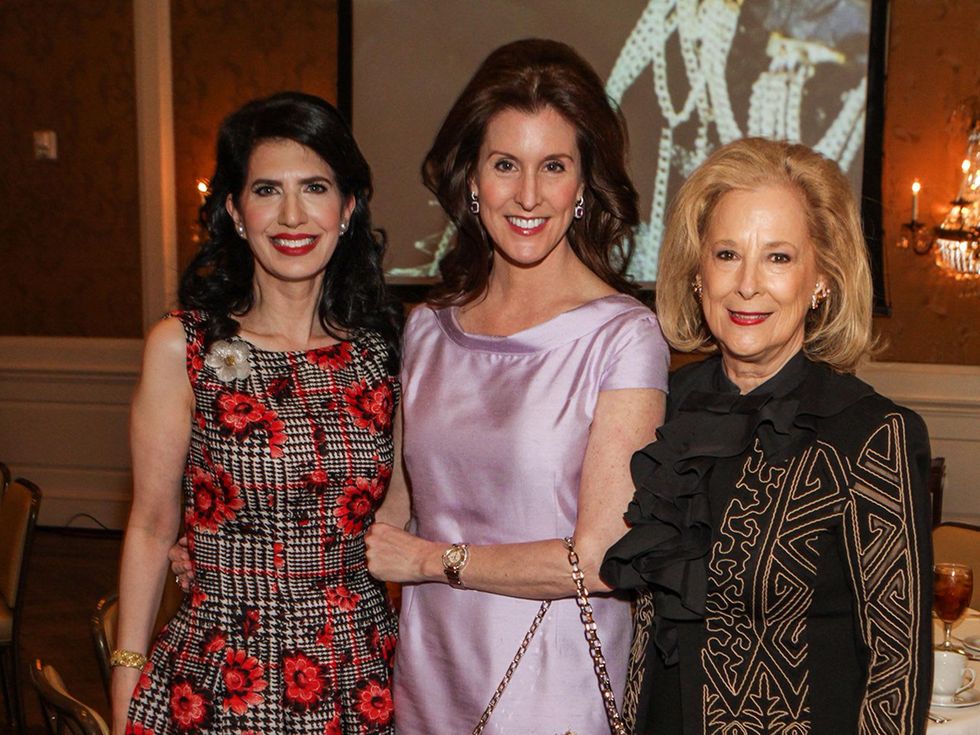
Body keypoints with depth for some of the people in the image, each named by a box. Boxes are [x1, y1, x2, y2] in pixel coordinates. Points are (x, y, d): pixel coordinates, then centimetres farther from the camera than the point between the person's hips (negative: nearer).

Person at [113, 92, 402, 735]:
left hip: (363, 674, 3)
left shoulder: (384, 345, -1)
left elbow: (395, 513, 8)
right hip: (222, 679, -2)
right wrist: (128, 677, -2)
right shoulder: (182, 348, -9)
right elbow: (152, 528, -4)